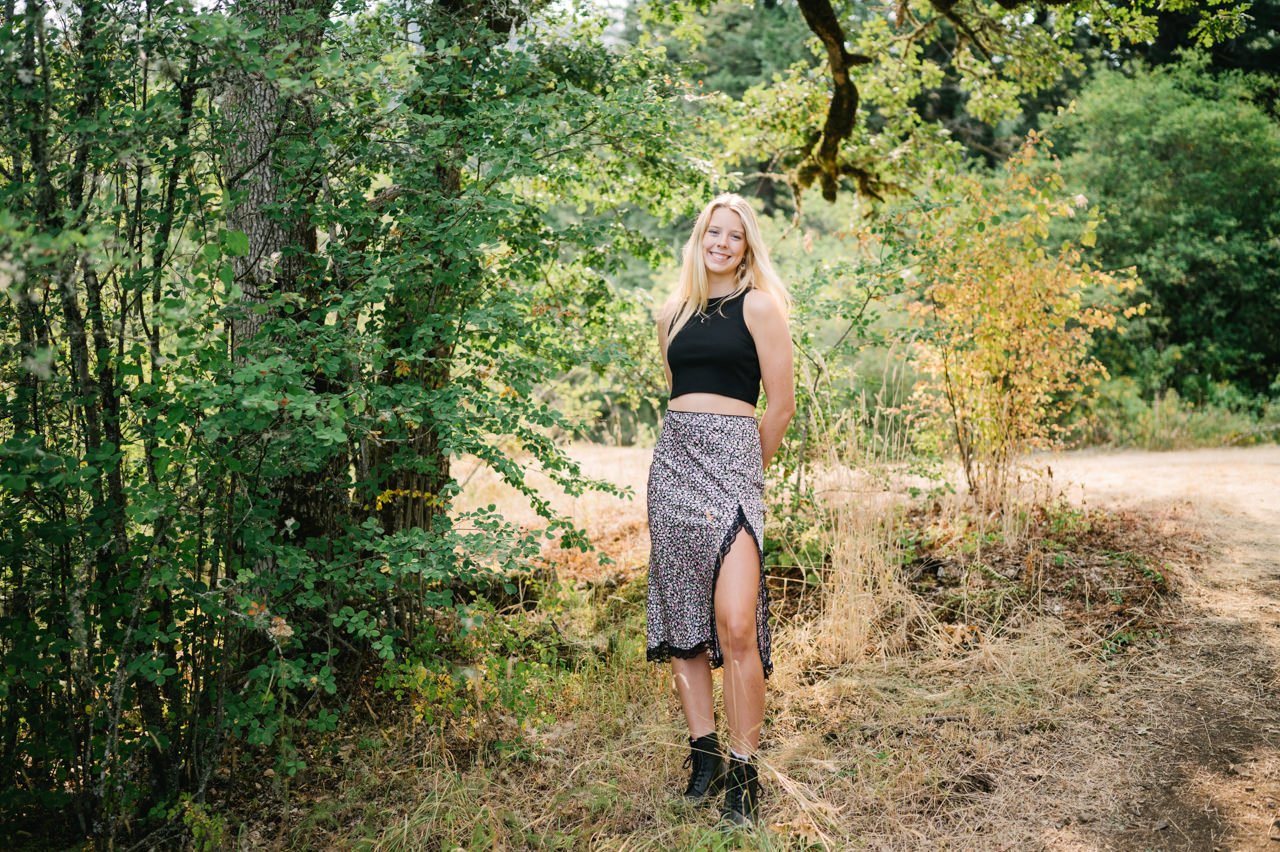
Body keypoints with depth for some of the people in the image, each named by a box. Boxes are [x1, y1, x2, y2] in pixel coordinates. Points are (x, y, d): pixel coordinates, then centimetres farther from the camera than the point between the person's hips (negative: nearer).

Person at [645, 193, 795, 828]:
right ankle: (703, 753, 16)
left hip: (732, 457, -5)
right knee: (679, 618, 5)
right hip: (672, 461, 6)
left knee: (735, 625, -14)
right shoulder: (674, 313, 17)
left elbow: (781, 403, 1)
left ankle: (743, 774, -5)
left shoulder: (758, 305, 2)